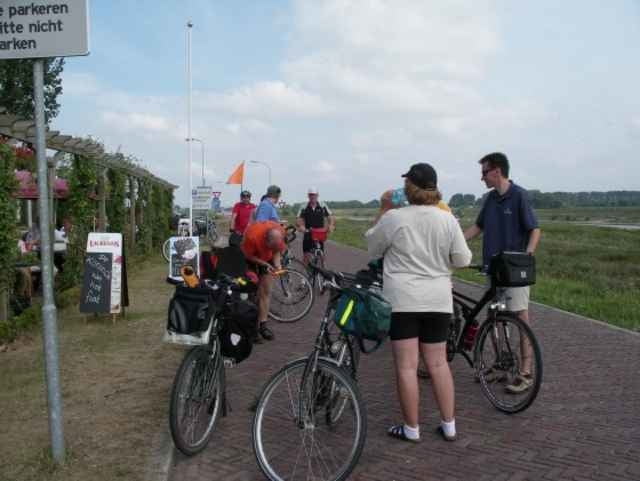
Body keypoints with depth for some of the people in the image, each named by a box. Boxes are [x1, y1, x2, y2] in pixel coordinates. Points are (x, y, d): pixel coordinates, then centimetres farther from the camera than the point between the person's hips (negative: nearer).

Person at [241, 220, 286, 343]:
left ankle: (263, 325, 6)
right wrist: (265, 264, -30)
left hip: (267, 256, 4)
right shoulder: (253, 236, -40)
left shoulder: (280, 233, -29)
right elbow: (248, 255, -22)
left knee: (266, 291, 1)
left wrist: (277, 264, -25)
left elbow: (277, 250, -9)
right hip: (250, 256, -3)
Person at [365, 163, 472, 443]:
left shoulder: (393, 218, -10)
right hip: (438, 300, 3)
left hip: (402, 300, -3)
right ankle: (449, 426, 20)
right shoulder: (447, 220, -3)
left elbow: (372, 248, 5)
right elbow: (463, 260, 0)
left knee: (406, 365, 4)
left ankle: (411, 429, 12)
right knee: (438, 362, 14)